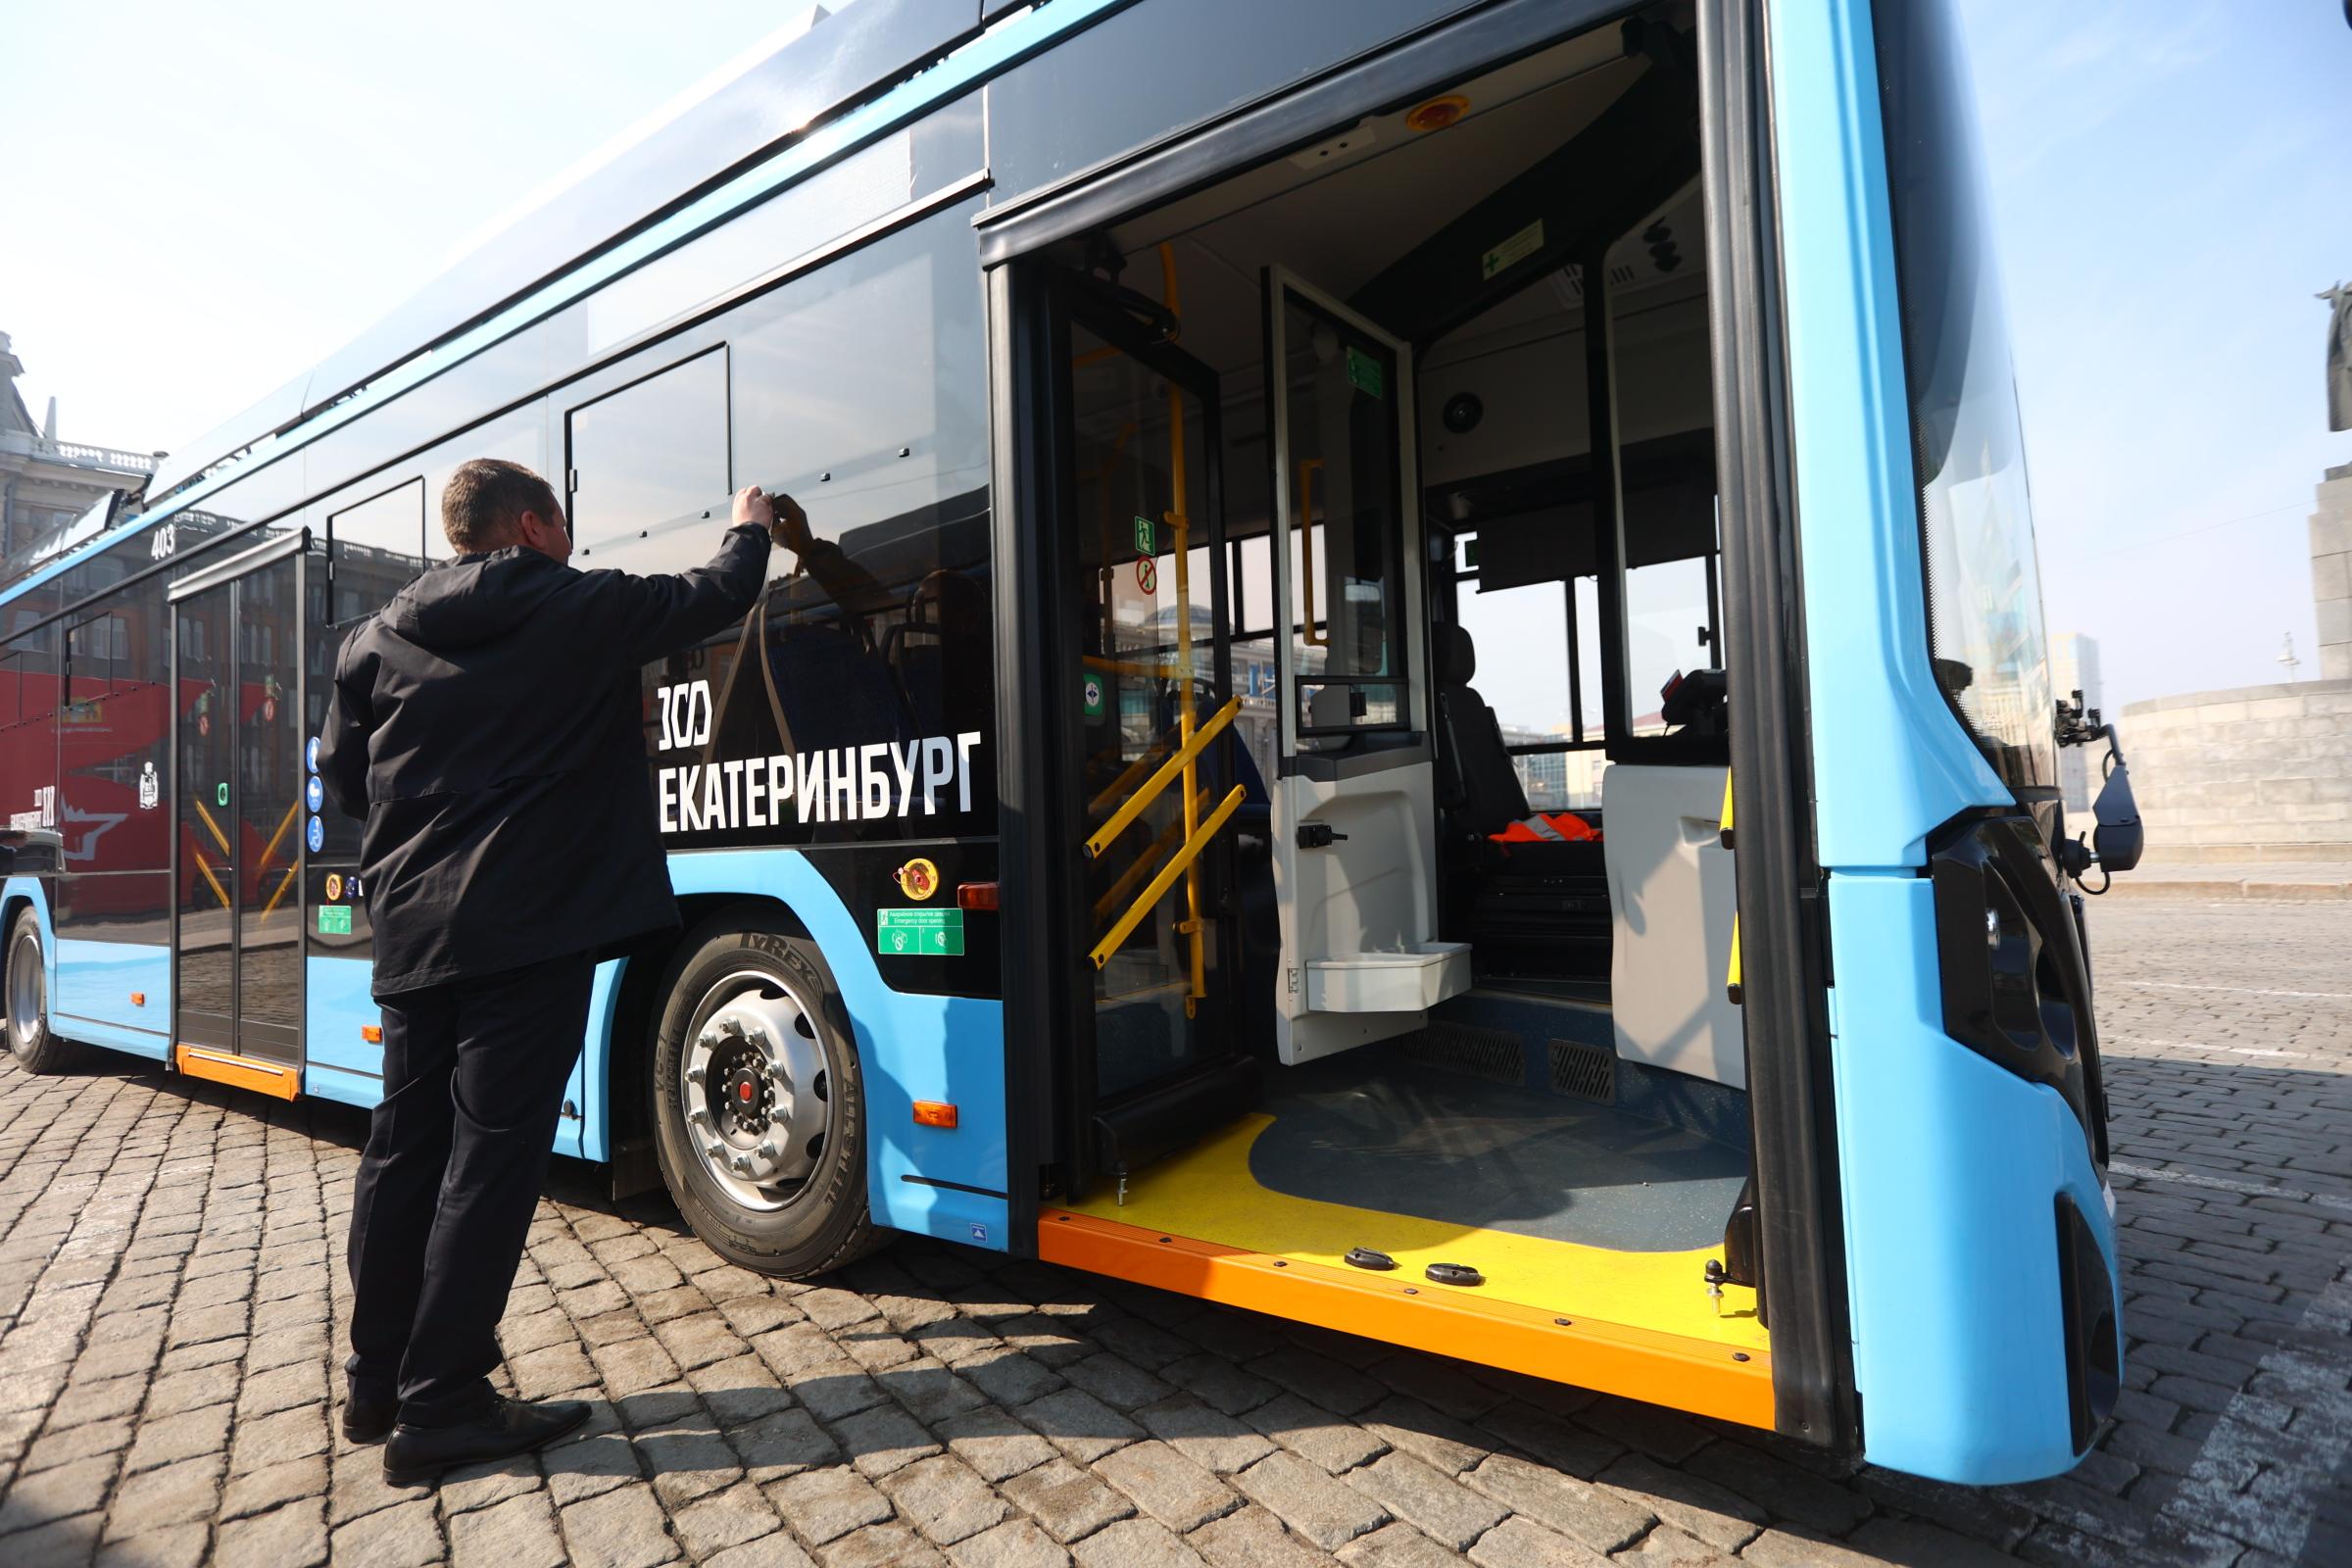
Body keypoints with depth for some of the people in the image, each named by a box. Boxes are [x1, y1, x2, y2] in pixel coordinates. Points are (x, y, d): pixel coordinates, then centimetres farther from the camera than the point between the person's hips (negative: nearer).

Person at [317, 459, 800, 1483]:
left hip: (412, 930, 6)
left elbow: (344, 780, 15)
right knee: (490, 1159, -1)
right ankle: (439, 1409, 6)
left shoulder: (378, 639, 10)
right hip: (529, 930, -6)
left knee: (403, 1148, 15)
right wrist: (752, 527, 28)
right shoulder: (586, 611, -3)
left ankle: (377, 1381, 27)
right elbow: (716, 598, 9)